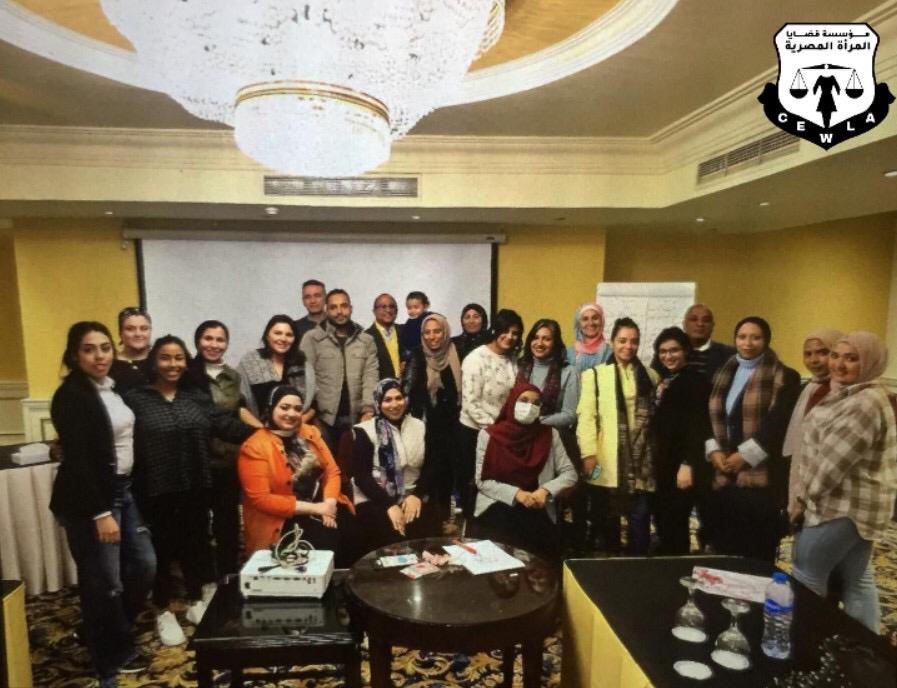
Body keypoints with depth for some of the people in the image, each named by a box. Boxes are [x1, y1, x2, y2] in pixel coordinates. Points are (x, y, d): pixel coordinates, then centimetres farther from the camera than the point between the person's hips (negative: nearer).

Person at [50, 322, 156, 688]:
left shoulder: (114, 386, 8)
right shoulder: (70, 396, -14)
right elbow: (77, 460, -18)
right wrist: (100, 513, -19)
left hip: (123, 490, 8)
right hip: (89, 500, -8)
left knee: (144, 566, 12)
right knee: (104, 584, 2)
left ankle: (117, 641, 35)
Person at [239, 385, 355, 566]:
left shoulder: (311, 433, 9)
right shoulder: (254, 447, -9)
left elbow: (332, 471, 7)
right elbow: (260, 498, -14)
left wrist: (329, 503, -13)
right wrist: (313, 508, -15)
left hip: (323, 506, 5)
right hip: (282, 519, -5)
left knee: (353, 529, -20)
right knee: (326, 540, -28)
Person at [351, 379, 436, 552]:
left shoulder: (420, 427, 10)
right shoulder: (365, 431, 1)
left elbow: (429, 468, 7)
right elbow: (361, 476, -6)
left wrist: (417, 495, -11)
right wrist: (389, 505, -16)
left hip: (412, 498, 2)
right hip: (374, 500, -2)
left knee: (420, 532, -22)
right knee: (390, 534, -26)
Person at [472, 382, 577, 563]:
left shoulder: (549, 435, 6)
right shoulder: (489, 435, 1)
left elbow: (569, 474, 5)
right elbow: (482, 481, -2)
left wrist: (546, 490, -13)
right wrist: (516, 493, -15)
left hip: (537, 512, 2)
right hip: (496, 509, -1)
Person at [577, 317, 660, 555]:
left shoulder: (650, 376, 15)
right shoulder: (595, 374, 4)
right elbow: (586, 415, -4)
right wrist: (588, 453, -14)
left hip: (640, 462, 2)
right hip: (606, 462, -2)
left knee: (640, 520, 4)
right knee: (607, 521, 9)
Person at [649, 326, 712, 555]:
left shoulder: (696, 381, -7)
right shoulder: (660, 382, 14)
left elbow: (699, 427, -13)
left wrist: (688, 464, -17)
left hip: (681, 466, -7)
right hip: (660, 466, 7)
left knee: (674, 526, -5)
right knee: (663, 525, 10)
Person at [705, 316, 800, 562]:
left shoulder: (784, 377, -1)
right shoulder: (723, 374, 16)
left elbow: (778, 424, -11)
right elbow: (709, 417, 12)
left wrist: (745, 455, -14)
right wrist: (713, 450, -3)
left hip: (761, 478, -5)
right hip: (722, 476, 5)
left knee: (757, 555, 2)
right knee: (723, 550, 10)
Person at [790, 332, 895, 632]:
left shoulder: (865, 403, -22)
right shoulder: (850, 395, 12)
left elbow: (833, 461, -23)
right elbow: (823, 451, 15)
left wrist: (804, 498, -12)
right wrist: (806, 497, 9)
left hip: (844, 507, -10)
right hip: (855, 505, 10)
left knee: (806, 575, 2)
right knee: (857, 578, 16)